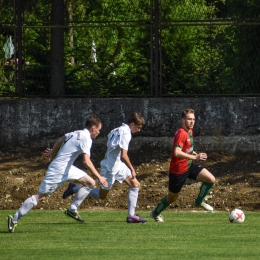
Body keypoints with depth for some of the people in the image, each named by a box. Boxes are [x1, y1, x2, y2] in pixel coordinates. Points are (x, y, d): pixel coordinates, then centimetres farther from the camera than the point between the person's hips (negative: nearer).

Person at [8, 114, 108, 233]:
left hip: (67, 168, 9)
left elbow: (61, 140, 24)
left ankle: (72, 210, 10)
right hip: (58, 170, -9)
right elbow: (86, 161, -28)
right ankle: (15, 219, -3)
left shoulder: (76, 133, 9)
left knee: (90, 183, 9)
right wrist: (99, 177, -24)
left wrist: (52, 152, 40)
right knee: (40, 196, -6)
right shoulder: (86, 139, -18)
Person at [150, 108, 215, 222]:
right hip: (178, 169, -8)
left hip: (189, 166, 8)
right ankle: (155, 213, 34)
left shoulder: (190, 131, 6)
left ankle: (199, 201, 12)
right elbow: (177, 153, -36)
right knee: (172, 197, 9)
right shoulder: (181, 133, -24)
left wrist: (194, 153, 6)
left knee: (211, 179, -7)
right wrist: (195, 157, -36)